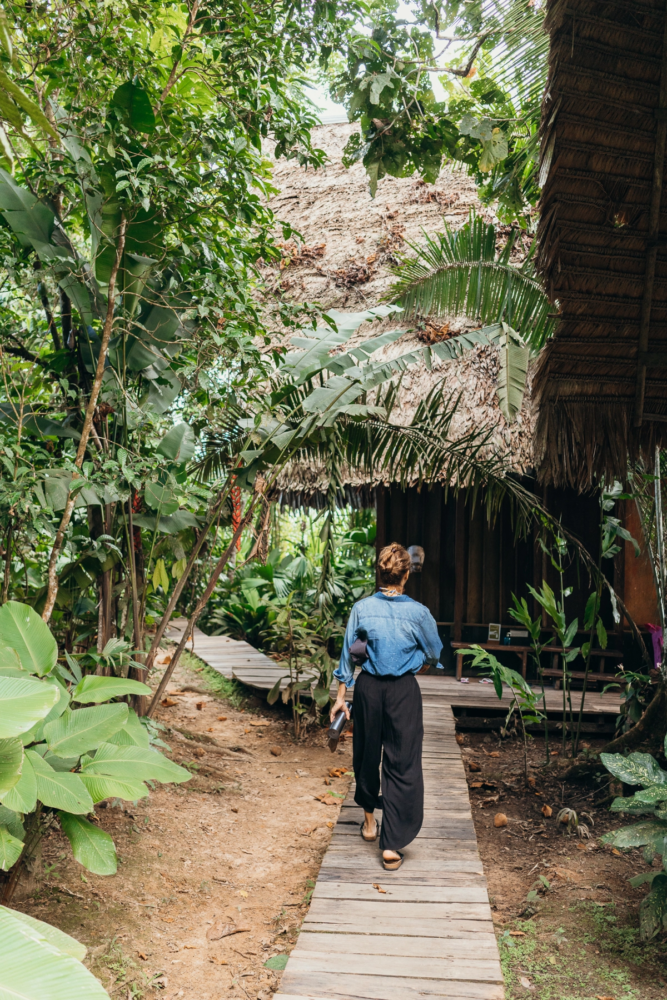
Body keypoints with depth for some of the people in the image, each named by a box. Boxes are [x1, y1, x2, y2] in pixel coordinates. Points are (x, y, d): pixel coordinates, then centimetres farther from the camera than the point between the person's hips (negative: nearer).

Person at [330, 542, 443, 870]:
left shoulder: (361, 609, -6)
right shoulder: (418, 612, -10)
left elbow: (347, 654, 1)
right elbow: (434, 655, 4)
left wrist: (341, 696, 10)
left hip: (368, 688, 2)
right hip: (404, 691, -2)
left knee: (367, 755, 20)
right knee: (402, 765, 4)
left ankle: (370, 821, 38)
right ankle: (391, 845, 2)